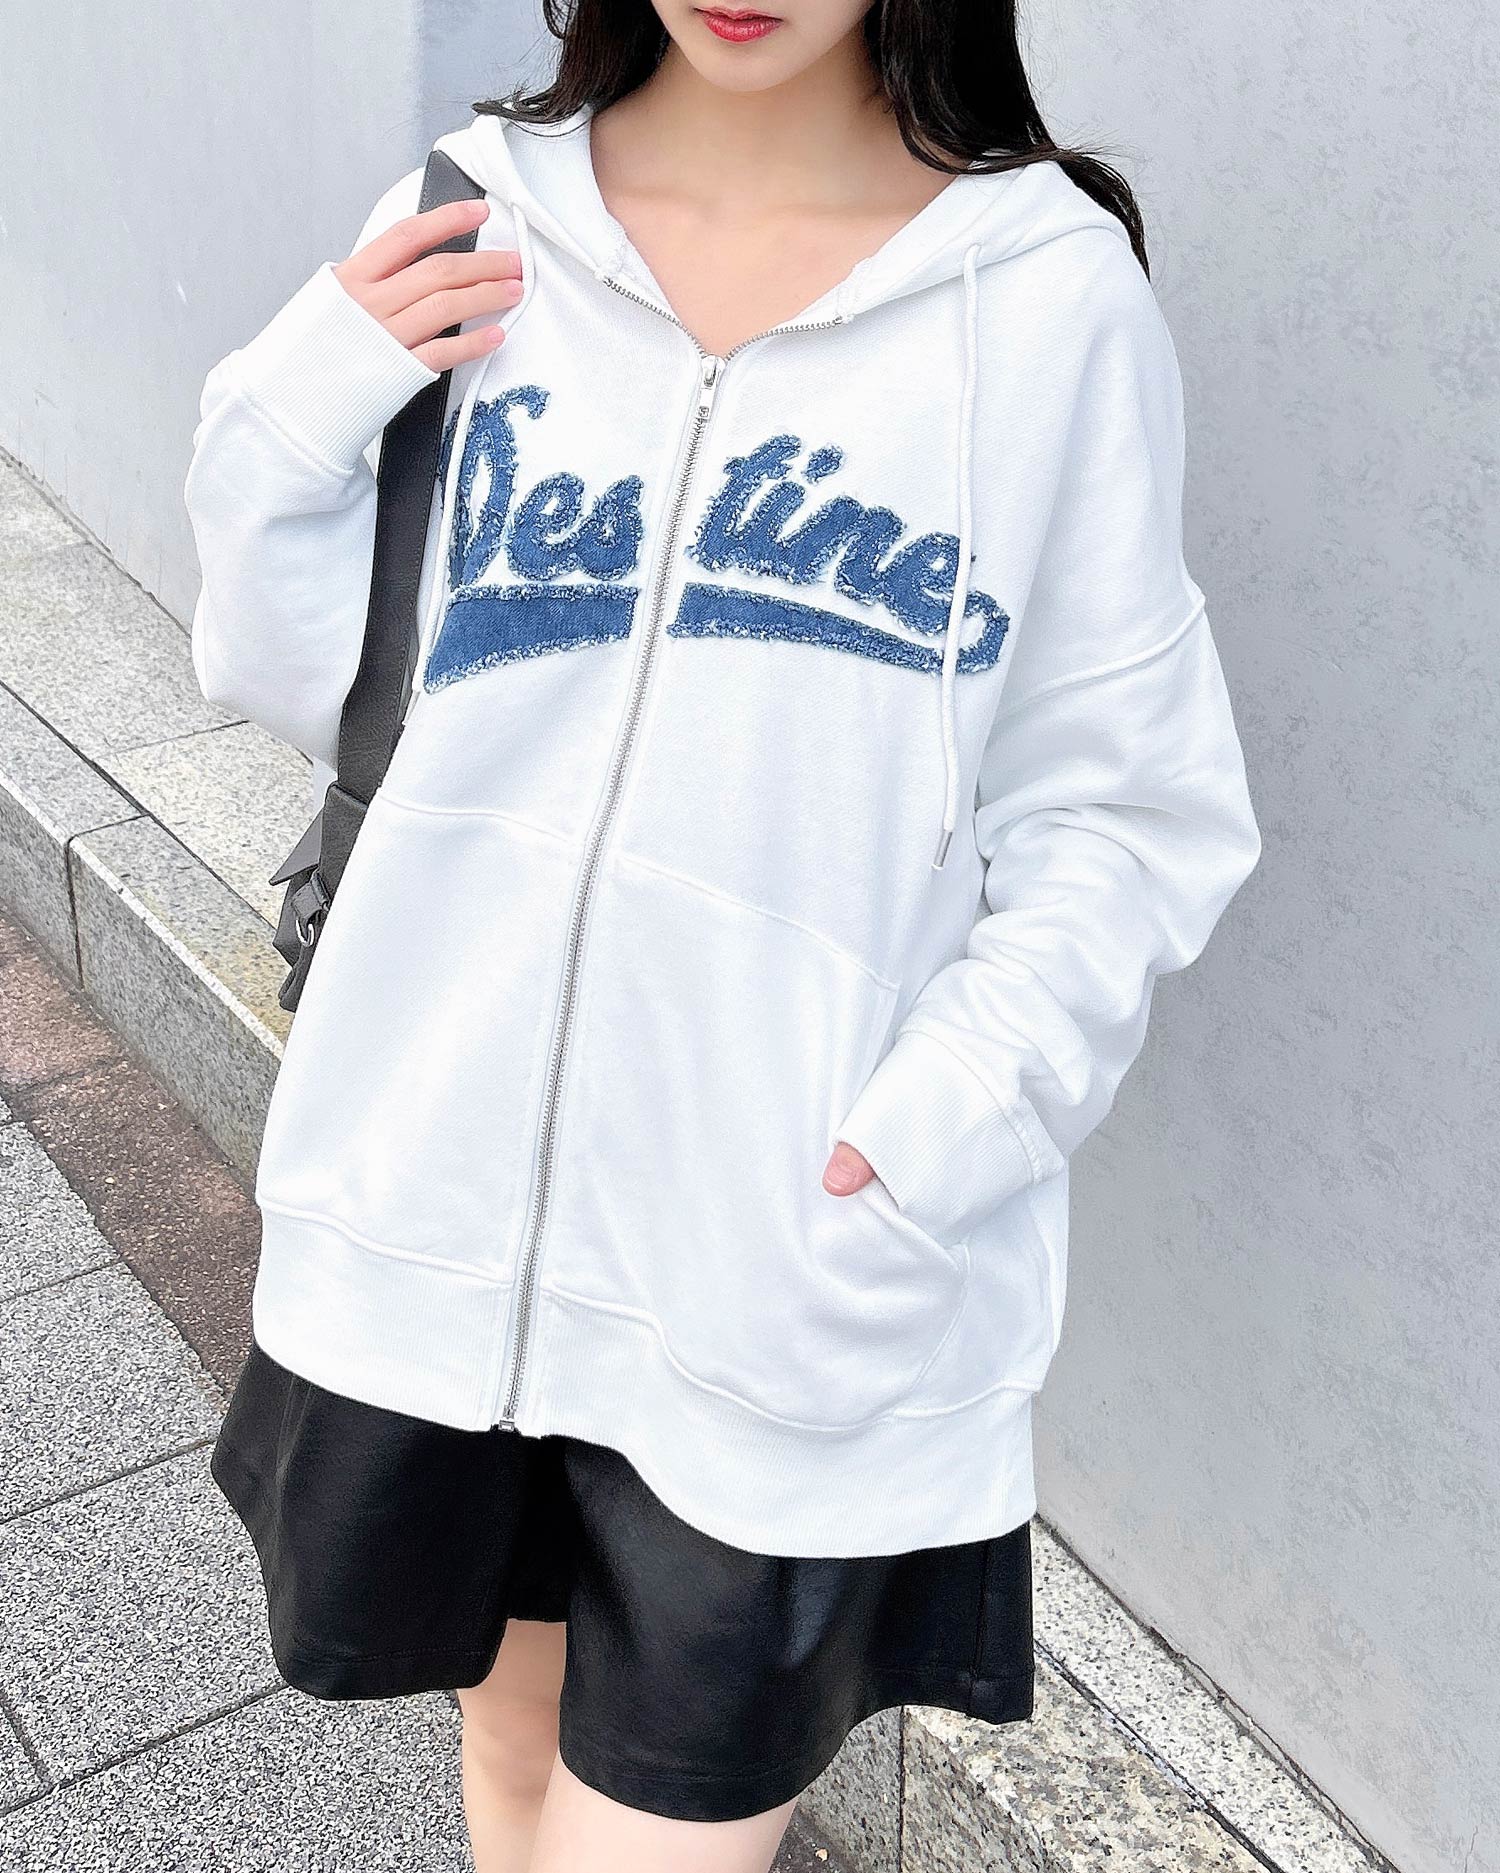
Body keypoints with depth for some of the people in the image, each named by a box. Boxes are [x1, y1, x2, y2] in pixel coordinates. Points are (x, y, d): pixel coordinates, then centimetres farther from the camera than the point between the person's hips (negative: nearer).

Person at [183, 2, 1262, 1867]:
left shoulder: (1054, 291, -7)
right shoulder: (469, 237, 1)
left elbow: (1127, 806, -3)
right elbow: (322, 698, 9)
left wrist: (961, 1108, -17)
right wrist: (286, 433, -8)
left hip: (796, 1268, -3)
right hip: (442, 1197, 3)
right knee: (512, 1704, 23)